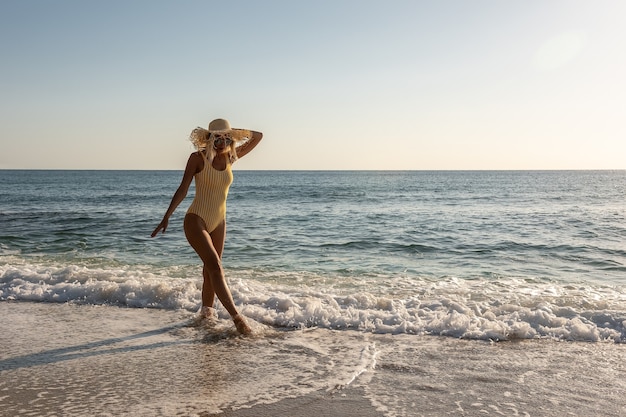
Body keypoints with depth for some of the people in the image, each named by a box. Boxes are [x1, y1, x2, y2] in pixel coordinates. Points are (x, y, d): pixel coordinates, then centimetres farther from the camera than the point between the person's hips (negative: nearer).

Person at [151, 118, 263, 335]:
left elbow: (258, 136, 7)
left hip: (218, 222, 6)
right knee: (215, 266, -16)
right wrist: (166, 217, -9)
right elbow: (182, 190, -8)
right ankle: (236, 316, -20)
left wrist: (234, 132, -5)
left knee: (210, 267, 14)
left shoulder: (230, 157, 3)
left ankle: (206, 309, 31)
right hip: (196, 220, -6)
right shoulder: (198, 158, -9)